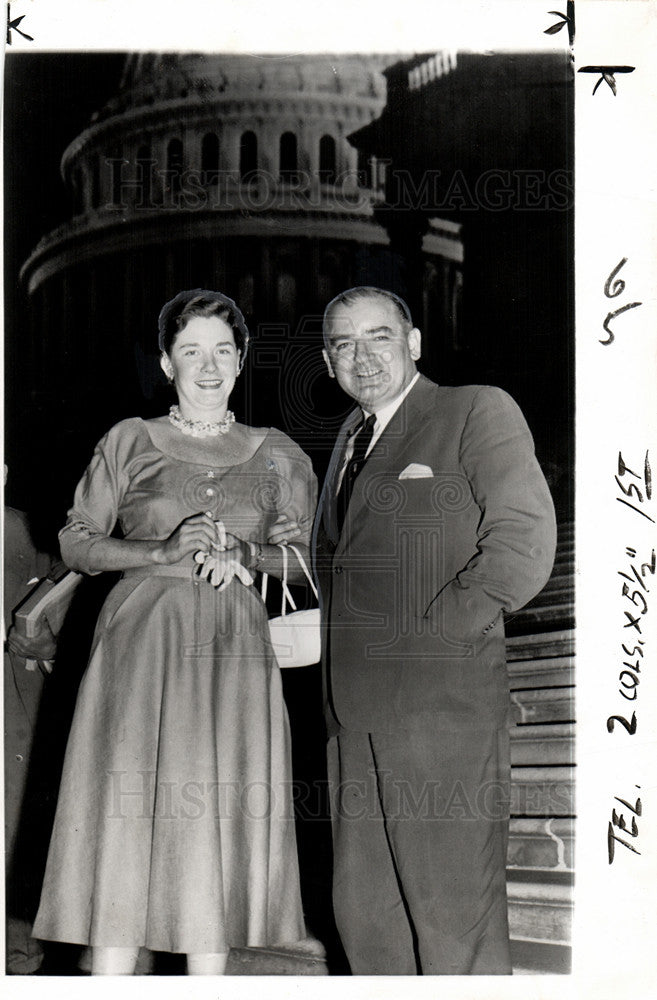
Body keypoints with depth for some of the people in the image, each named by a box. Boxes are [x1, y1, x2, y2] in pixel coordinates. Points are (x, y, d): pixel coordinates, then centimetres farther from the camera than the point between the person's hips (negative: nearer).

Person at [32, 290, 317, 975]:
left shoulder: (277, 455, 12)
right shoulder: (130, 441, 9)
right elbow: (76, 542, 6)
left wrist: (244, 554, -8)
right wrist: (164, 551, -9)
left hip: (233, 649, 1)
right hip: (140, 639, -1)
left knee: (220, 822, -1)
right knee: (127, 815, -5)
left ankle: (209, 980, 9)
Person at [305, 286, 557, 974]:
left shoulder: (478, 410, -2)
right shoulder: (353, 433, 21)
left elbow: (525, 542, -12)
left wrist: (428, 634, -12)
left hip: (442, 703, -7)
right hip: (354, 710, 8)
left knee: (454, 912, -3)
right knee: (363, 908, 13)